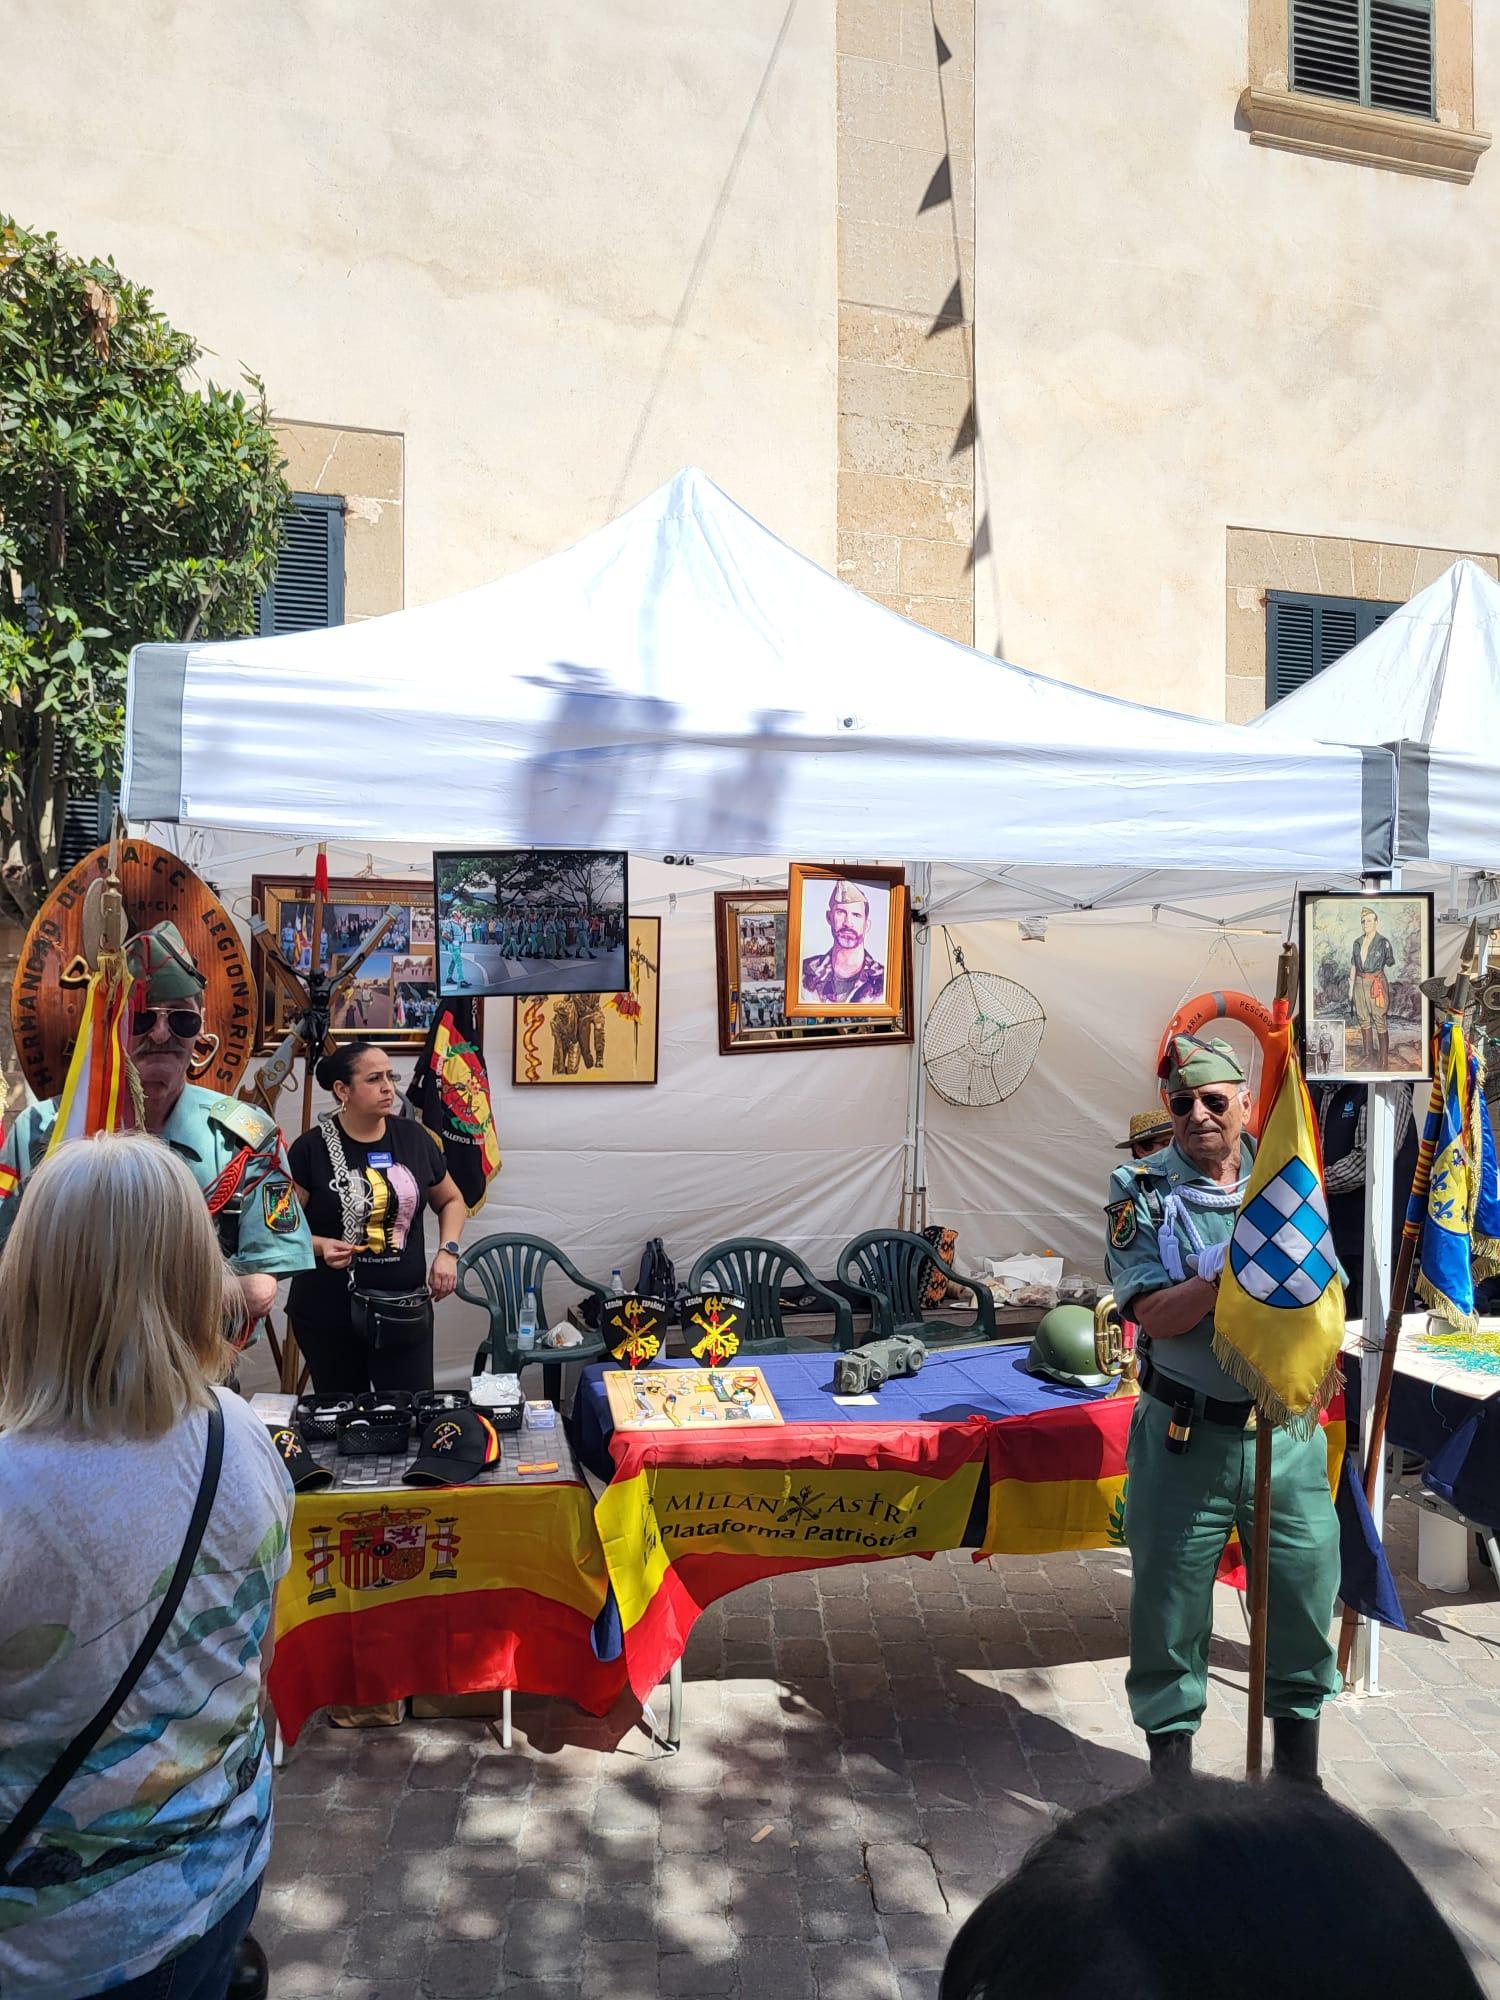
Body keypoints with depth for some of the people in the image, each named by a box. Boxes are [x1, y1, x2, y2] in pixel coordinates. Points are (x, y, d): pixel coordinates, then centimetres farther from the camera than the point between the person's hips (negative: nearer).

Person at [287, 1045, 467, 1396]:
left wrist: (448, 1251, 1)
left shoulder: (414, 1138, 2)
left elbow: (450, 1200, 15)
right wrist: (318, 1245, -21)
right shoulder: (311, 1149, -7)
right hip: (328, 1314, -2)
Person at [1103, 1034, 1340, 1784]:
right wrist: (1228, 1271, -25)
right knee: (1171, 1604, 9)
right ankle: (1171, 1762, 30)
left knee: (1305, 1594, 14)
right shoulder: (1141, 1193, -6)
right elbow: (1157, 1317, -14)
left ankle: (1300, 1771, 37)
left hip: (1286, 1434, 3)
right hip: (1183, 1441, -2)